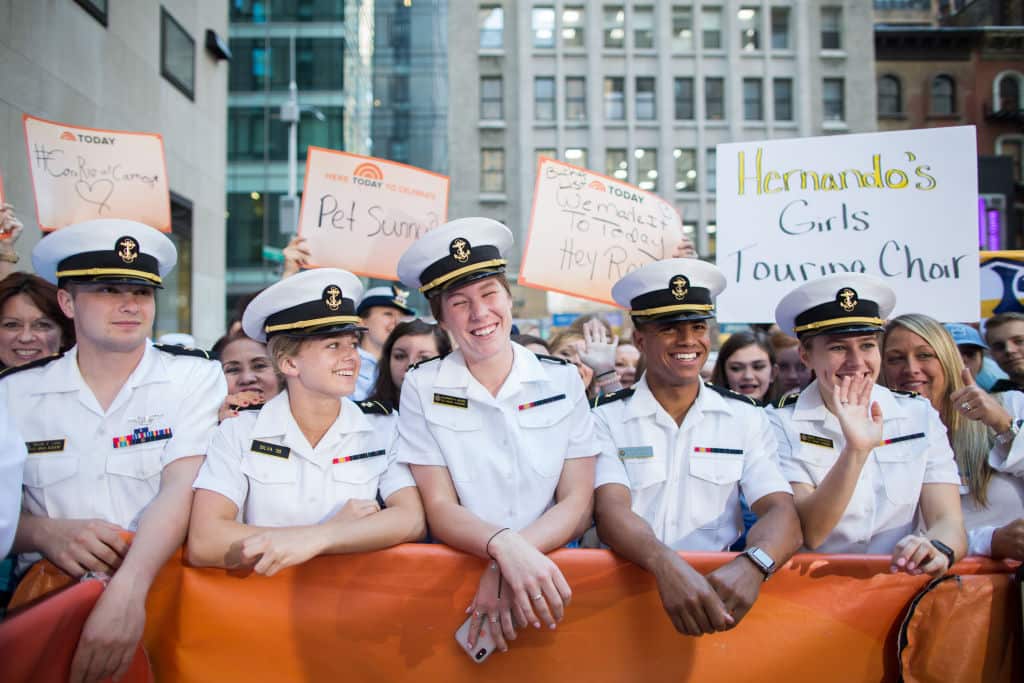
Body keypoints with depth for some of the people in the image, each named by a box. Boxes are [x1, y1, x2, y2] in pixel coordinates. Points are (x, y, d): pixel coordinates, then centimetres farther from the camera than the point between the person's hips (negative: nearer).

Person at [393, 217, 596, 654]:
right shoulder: (423, 387, 0)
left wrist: (506, 570, -15)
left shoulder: (563, 380, 3)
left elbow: (577, 505, 0)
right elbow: (440, 511, -3)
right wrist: (505, 547, -22)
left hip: (551, 565, 0)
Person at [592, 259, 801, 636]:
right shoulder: (607, 419, 2)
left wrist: (753, 564, -25)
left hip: (717, 587, 1)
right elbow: (612, 513, -11)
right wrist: (667, 566, -31)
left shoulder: (746, 418, 8)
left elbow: (781, 513, -3)